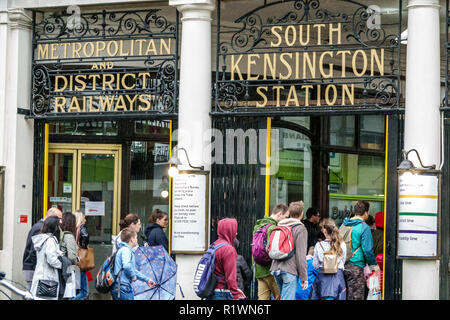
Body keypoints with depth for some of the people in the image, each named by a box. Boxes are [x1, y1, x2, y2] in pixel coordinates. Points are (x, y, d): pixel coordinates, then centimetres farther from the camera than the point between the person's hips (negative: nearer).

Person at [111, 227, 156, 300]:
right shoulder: (126, 250, -11)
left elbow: (133, 270, 28)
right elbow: (126, 266, -30)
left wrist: (147, 280, 30)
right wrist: (133, 276, -12)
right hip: (123, 288, -10)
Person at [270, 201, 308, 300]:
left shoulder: (279, 227, 14)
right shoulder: (300, 229, -6)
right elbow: (301, 255, -11)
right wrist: (304, 277, -7)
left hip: (276, 269, 6)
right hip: (290, 270, -6)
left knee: (283, 297, 16)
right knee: (288, 298, -8)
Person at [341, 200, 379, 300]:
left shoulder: (344, 225, 9)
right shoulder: (364, 227, -11)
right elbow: (367, 250, -14)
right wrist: (373, 264, -1)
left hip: (343, 265, 7)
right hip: (356, 267, -7)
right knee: (356, 296, -2)